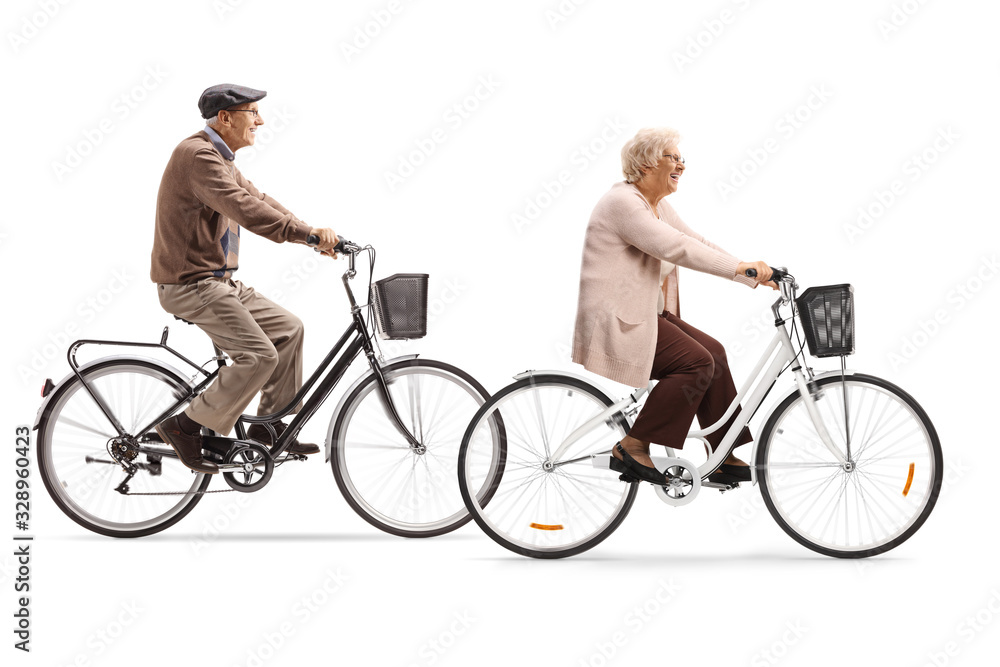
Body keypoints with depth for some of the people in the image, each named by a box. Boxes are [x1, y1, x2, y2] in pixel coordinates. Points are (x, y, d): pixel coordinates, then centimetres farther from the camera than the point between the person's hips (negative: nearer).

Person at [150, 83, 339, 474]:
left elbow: (259, 201, 14)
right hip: (190, 284, -11)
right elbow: (244, 208, -30)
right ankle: (187, 427, -7)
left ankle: (270, 423, 17)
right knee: (259, 355, -18)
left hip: (215, 280, 11)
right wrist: (309, 234, -33)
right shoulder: (197, 155, -18)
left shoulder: (219, 158, 17)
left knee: (287, 329, 9)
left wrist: (315, 236, 1)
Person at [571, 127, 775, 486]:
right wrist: (740, 268, -29)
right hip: (616, 323, -10)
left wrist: (754, 273, 0)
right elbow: (676, 248, -27)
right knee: (696, 362, -19)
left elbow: (699, 243, 11)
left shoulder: (659, 206, 15)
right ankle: (633, 447, -13)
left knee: (713, 352, 0)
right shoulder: (623, 201, -17)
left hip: (647, 314, 10)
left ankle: (725, 458, 5)